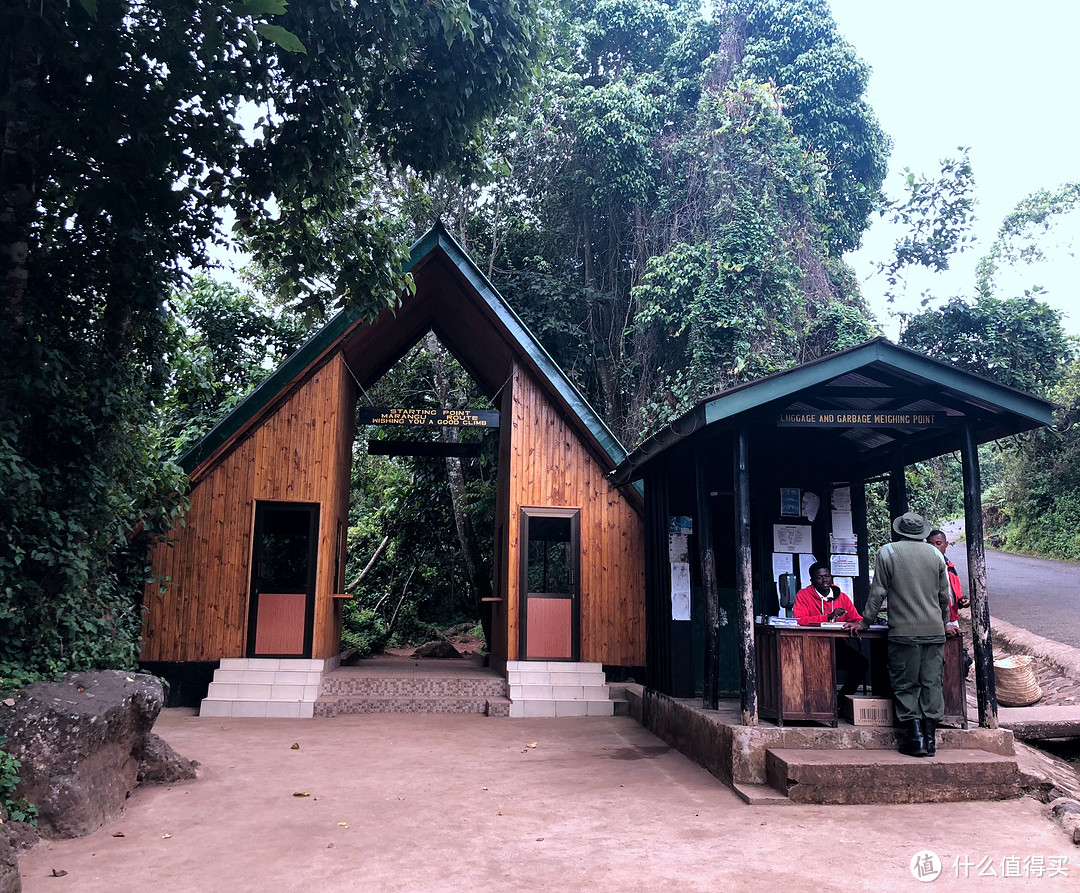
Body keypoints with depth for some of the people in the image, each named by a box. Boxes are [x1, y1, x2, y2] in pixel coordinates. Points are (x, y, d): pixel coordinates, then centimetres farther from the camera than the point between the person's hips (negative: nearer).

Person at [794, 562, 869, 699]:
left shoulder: (842, 597, 12)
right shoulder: (803, 595, -1)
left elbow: (857, 620, 13)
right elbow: (798, 620, -16)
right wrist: (829, 617, -23)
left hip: (837, 644, 4)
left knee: (862, 663, -18)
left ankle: (843, 699, 3)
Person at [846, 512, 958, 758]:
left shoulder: (887, 552, -1)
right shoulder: (935, 554, 9)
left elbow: (878, 593, -2)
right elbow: (945, 595, 16)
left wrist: (864, 622, 8)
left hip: (903, 631, -3)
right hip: (935, 631, 3)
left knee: (905, 685, 2)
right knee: (932, 684, 6)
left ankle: (915, 738, -2)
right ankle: (930, 738, 8)